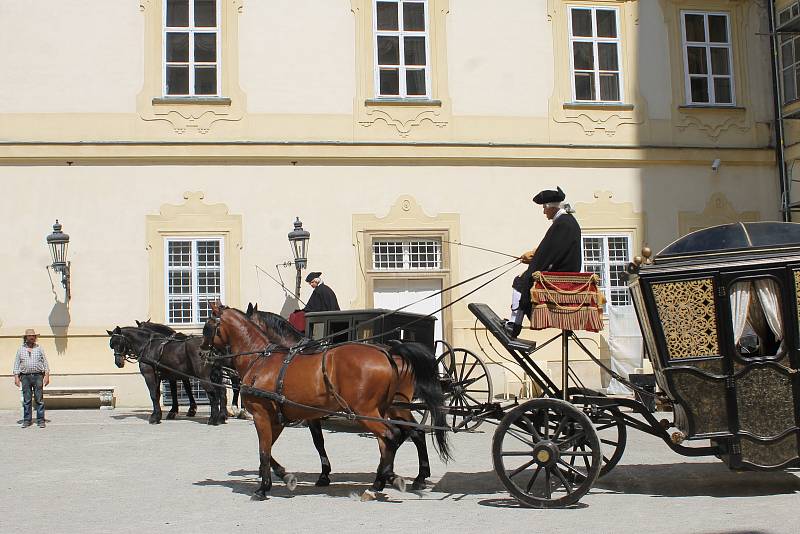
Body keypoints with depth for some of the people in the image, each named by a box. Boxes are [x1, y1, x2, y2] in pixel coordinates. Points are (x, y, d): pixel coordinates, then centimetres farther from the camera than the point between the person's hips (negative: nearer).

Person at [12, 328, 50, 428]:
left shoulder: (39, 349, 9)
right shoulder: (21, 350, 10)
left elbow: (45, 362, 7)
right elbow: (16, 364, 9)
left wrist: (47, 375, -1)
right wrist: (16, 377, -1)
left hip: (38, 376, -1)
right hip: (25, 377, 1)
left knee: (39, 399, -3)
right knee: (26, 400, 1)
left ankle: (40, 420, -1)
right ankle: (26, 421, 7)